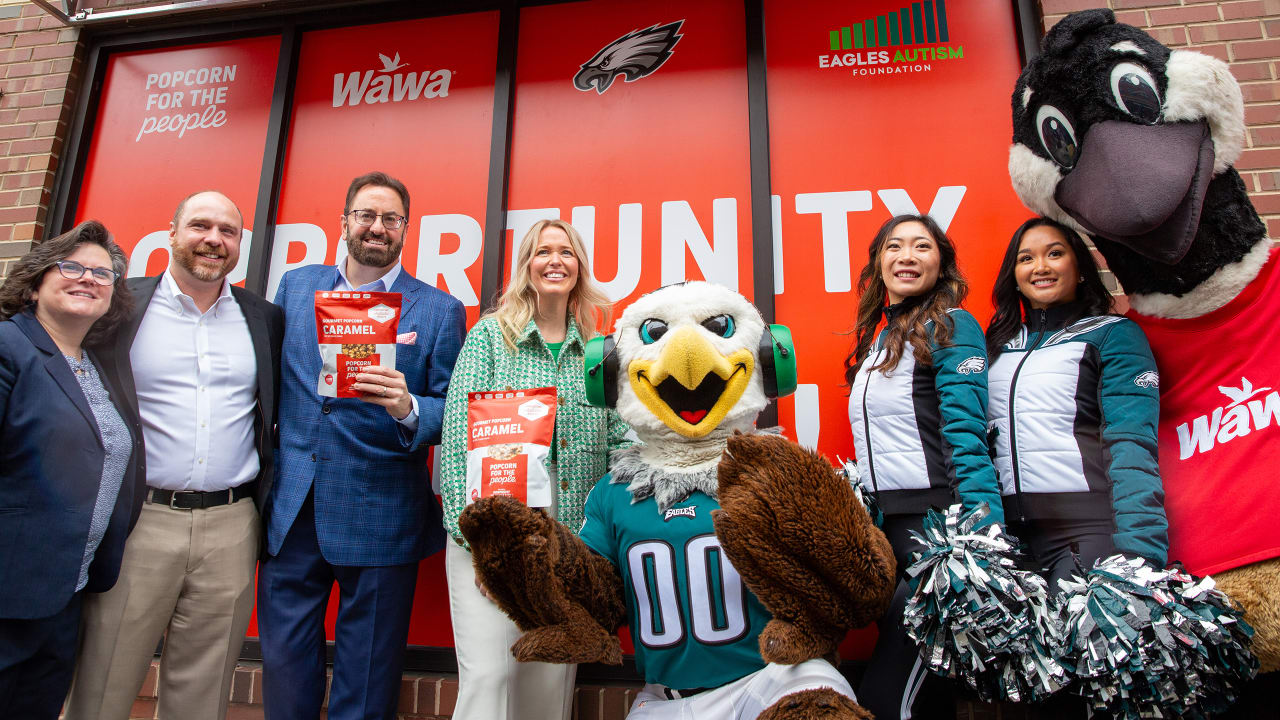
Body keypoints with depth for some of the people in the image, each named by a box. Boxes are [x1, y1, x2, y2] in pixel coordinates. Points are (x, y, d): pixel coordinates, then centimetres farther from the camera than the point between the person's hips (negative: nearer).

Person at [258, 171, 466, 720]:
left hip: (380, 522, -3)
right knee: (283, 670, 15)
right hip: (289, 511, 3)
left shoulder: (440, 311, -2)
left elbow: (453, 412, -4)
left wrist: (407, 409, -25)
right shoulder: (296, 286, 9)